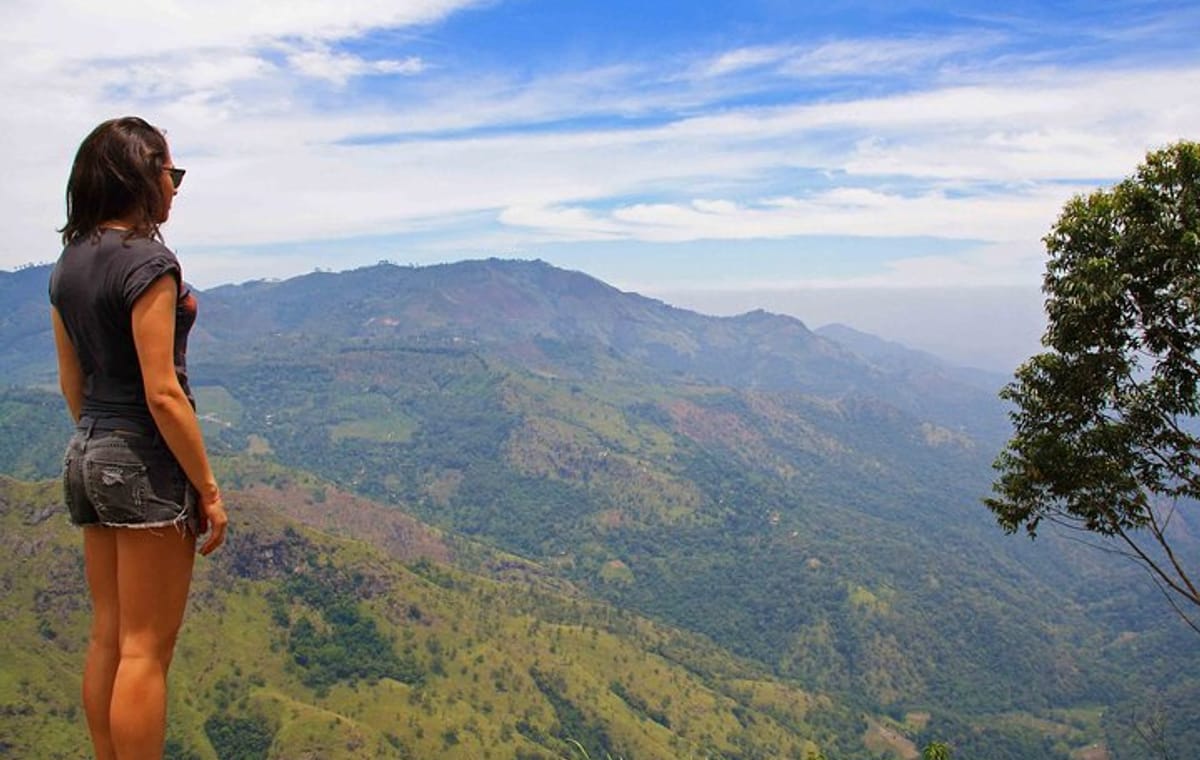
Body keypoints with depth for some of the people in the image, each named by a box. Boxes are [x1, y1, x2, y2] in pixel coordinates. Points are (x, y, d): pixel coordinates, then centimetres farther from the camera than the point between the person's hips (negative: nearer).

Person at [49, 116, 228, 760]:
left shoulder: (69, 262, 9)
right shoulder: (147, 262, -16)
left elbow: (72, 383, 14)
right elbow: (162, 394, -20)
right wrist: (208, 489, -14)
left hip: (88, 458, 9)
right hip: (147, 465, -9)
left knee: (107, 638, 18)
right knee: (146, 650, 3)